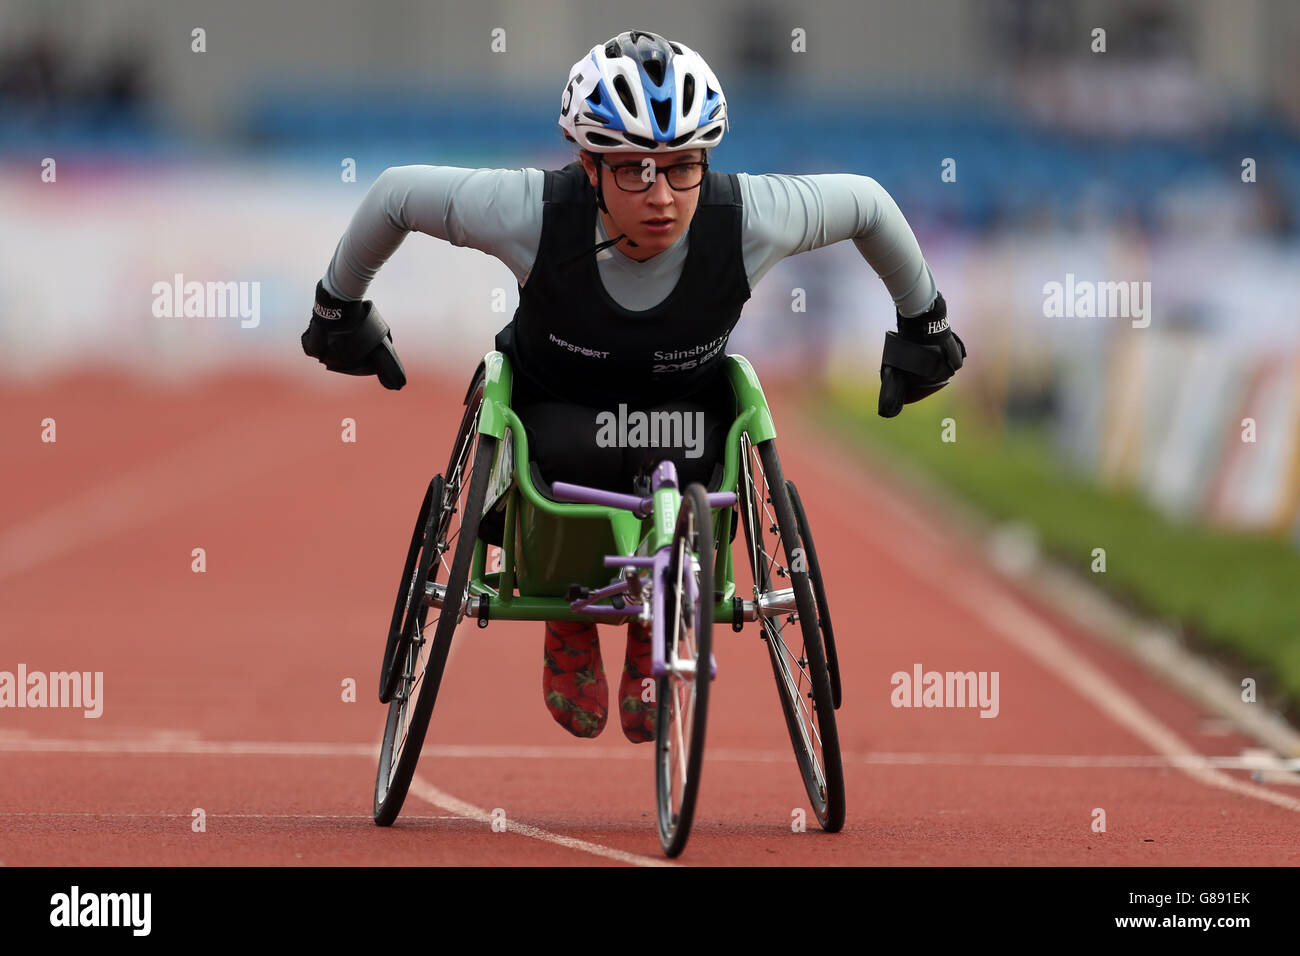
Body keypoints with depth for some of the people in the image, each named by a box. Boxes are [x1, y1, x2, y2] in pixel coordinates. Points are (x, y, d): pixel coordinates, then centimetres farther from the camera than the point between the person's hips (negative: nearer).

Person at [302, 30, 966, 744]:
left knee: (683, 461, -33)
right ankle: (567, 620, 0)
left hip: (684, 404, 1)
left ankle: (653, 636, 1)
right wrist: (339, 312, 0)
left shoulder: (750, 219, -28)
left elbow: (866, 202, -8)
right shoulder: (533, 214, -31)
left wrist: (922, 324, 5)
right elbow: (395, 194, -15)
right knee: (570, 453, -35)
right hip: (556, 407, -1)